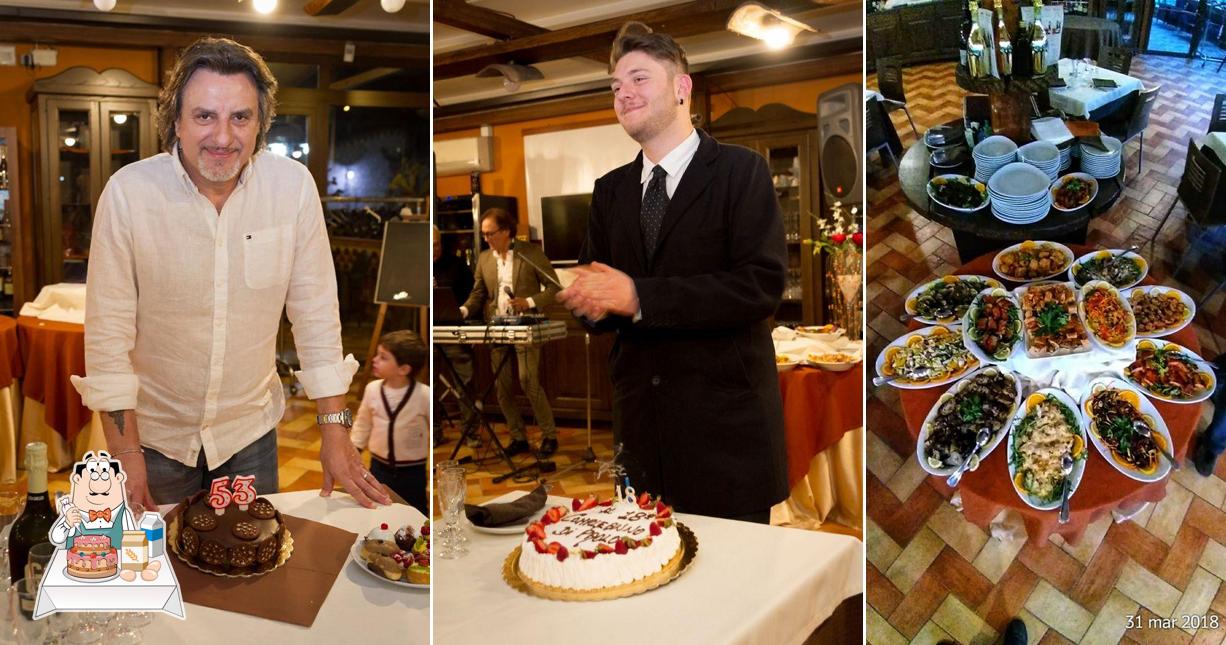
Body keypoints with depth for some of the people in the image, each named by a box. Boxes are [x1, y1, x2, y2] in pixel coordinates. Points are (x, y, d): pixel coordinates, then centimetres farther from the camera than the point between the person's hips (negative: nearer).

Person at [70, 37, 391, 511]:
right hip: (155, 430, -1)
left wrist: (335, 429, -8)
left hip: (251, 424, 1)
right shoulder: (128, 191, -19)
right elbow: (108, 330, -13)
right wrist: (125, 452, -12)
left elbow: (316, 312, -8)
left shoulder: (293, 185, -14)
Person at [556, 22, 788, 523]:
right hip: (640, 423, 5)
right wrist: (589, 297, -13)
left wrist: (637, 295, -22)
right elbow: (596, 291, 13)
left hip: (725, 424, -4)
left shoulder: (741, 171, -4)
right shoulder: (611, 190, 12)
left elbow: (762, 285, -16)